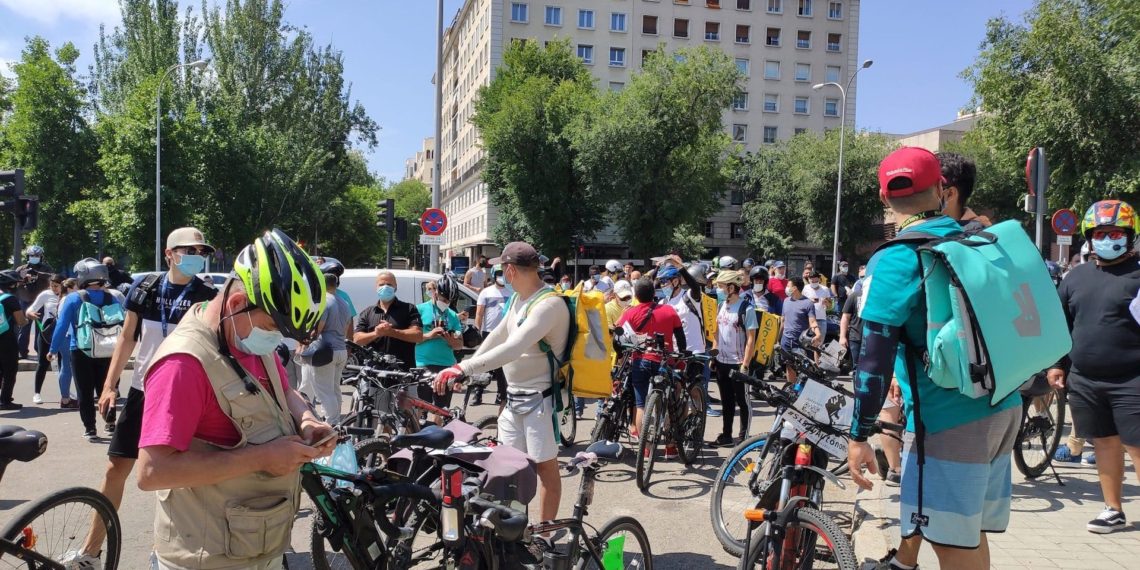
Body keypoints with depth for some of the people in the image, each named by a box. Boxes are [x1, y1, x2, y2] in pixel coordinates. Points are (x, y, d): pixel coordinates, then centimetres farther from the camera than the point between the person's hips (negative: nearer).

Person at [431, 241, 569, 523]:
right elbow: (498, 336, 17)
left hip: (541, 397, -9)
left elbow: (513, 348, -34)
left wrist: (463, 368, -38)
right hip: (514, 395, 9)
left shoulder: (549, 304, -23)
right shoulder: (520, 299, 9)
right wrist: (466, 366, 11)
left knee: (545, 466, 4)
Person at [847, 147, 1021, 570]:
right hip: (1004, 409, 8)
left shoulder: (895, 260, -14)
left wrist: (858, 436, -13)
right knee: (971, 536, 19)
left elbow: (876, 355, -18)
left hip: (950, 421, -8)